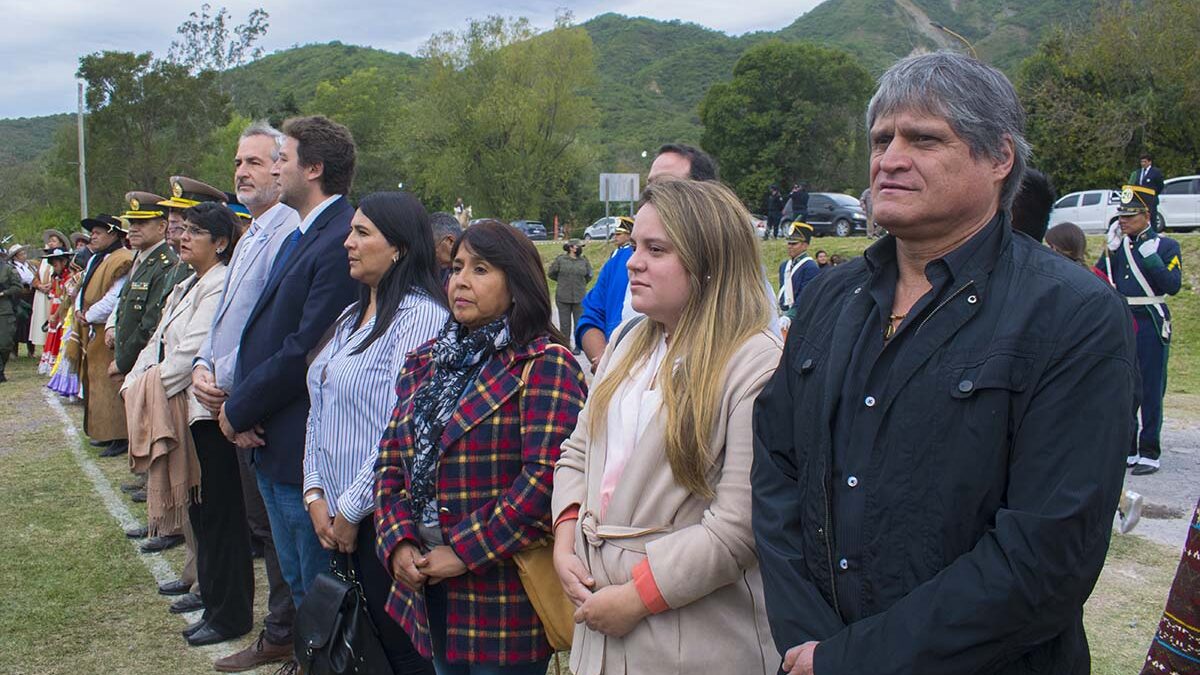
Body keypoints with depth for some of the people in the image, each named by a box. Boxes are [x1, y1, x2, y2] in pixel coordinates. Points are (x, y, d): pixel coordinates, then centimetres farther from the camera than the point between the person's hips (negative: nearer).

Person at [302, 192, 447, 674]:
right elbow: (319, 411, 15)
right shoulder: (351, 318, 14)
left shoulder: (421, 316, -15)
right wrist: (315, 494, 3)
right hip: (335, 517, 9)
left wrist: (351, 509, -14)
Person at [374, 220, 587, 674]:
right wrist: (398, 541, -6)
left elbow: (547, 478, -20)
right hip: (427, 589, 7)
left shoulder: (544, 364, -11)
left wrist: (463, 551, -19)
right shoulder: (425, 362, 12)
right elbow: (390, 463, 10)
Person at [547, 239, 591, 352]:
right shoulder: (560, 260, -3)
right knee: (564, 323, 4)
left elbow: (589, 276, 20)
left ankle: (578, 346, 13)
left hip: (579, 297, 1)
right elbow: (551, 273, 9)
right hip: (563, 297, -1)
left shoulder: (584, 261, 4)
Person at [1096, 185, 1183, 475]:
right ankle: (1125, 450, 17)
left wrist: (1151, 258, -21)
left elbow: (1173, 285, -13)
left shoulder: (1166, 246, -1)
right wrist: (1110, 252, -7)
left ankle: (1150, 453, 5)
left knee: (1151, 391, -1)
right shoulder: (1116, 246, 10)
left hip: (1151, 326, -4)